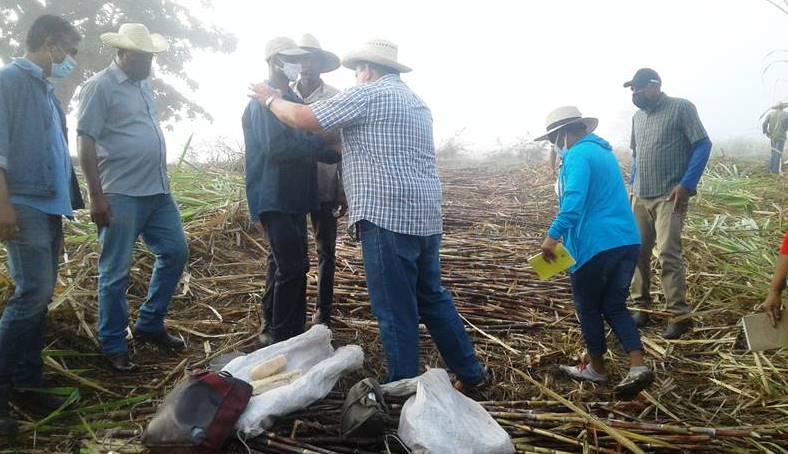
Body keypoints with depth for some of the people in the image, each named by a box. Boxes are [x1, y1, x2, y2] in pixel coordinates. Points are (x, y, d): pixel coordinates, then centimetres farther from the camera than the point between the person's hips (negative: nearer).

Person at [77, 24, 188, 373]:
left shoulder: (144, 84, 15)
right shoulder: (100, 86, -9)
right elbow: (86, 143, -12)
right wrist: (96, 196, -16)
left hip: (158, 191, 8)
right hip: (121, 195, -8)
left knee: (174, 252, 12)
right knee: (115, 272, 1)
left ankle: (149, 326, 27)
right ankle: (113, 346, 15)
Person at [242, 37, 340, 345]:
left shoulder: (292, 99, 18)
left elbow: (303, 143, 18)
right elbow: (277, 147, -23)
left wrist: (331, 149, -1)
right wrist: (325, 146, -18)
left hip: (293, 195, 10)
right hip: (274, 197, -10)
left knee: (284, 263, 16)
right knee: (292, 265, -10)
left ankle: (274, 330, 28)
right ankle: (283, 337, 0)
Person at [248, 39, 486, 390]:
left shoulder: (368, 94, -5)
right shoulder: (416, 102, 22)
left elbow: (304, 119, -6)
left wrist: (272, 100, 12)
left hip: (388, 217, -9)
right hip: (426, 217, 9)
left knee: (396, 311, 0)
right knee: (432, 298, 19)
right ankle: (470, 373, 27)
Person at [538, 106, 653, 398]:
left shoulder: (578, 155, -10)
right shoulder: (604, 151, 20)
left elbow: (574, 200, -25)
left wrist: (553, 236, -28)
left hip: (597, 245, -8)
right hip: (627, 241, 9)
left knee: (588, 308, 10)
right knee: (614, 307, 14)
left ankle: (597, 369, 23)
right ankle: (638, 366, 0)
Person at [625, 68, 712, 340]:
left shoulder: (681, 108, -6)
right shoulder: (638, 116, 13)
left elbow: (703, 145, -9)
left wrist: (686, 185, -16)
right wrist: (633, 184, 14)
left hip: (670, 197, -7)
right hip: (640, 197, 7)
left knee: (668, 254, -12)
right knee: (637, 251, 8)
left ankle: (680, 316, -4)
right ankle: (641, 305, 21)